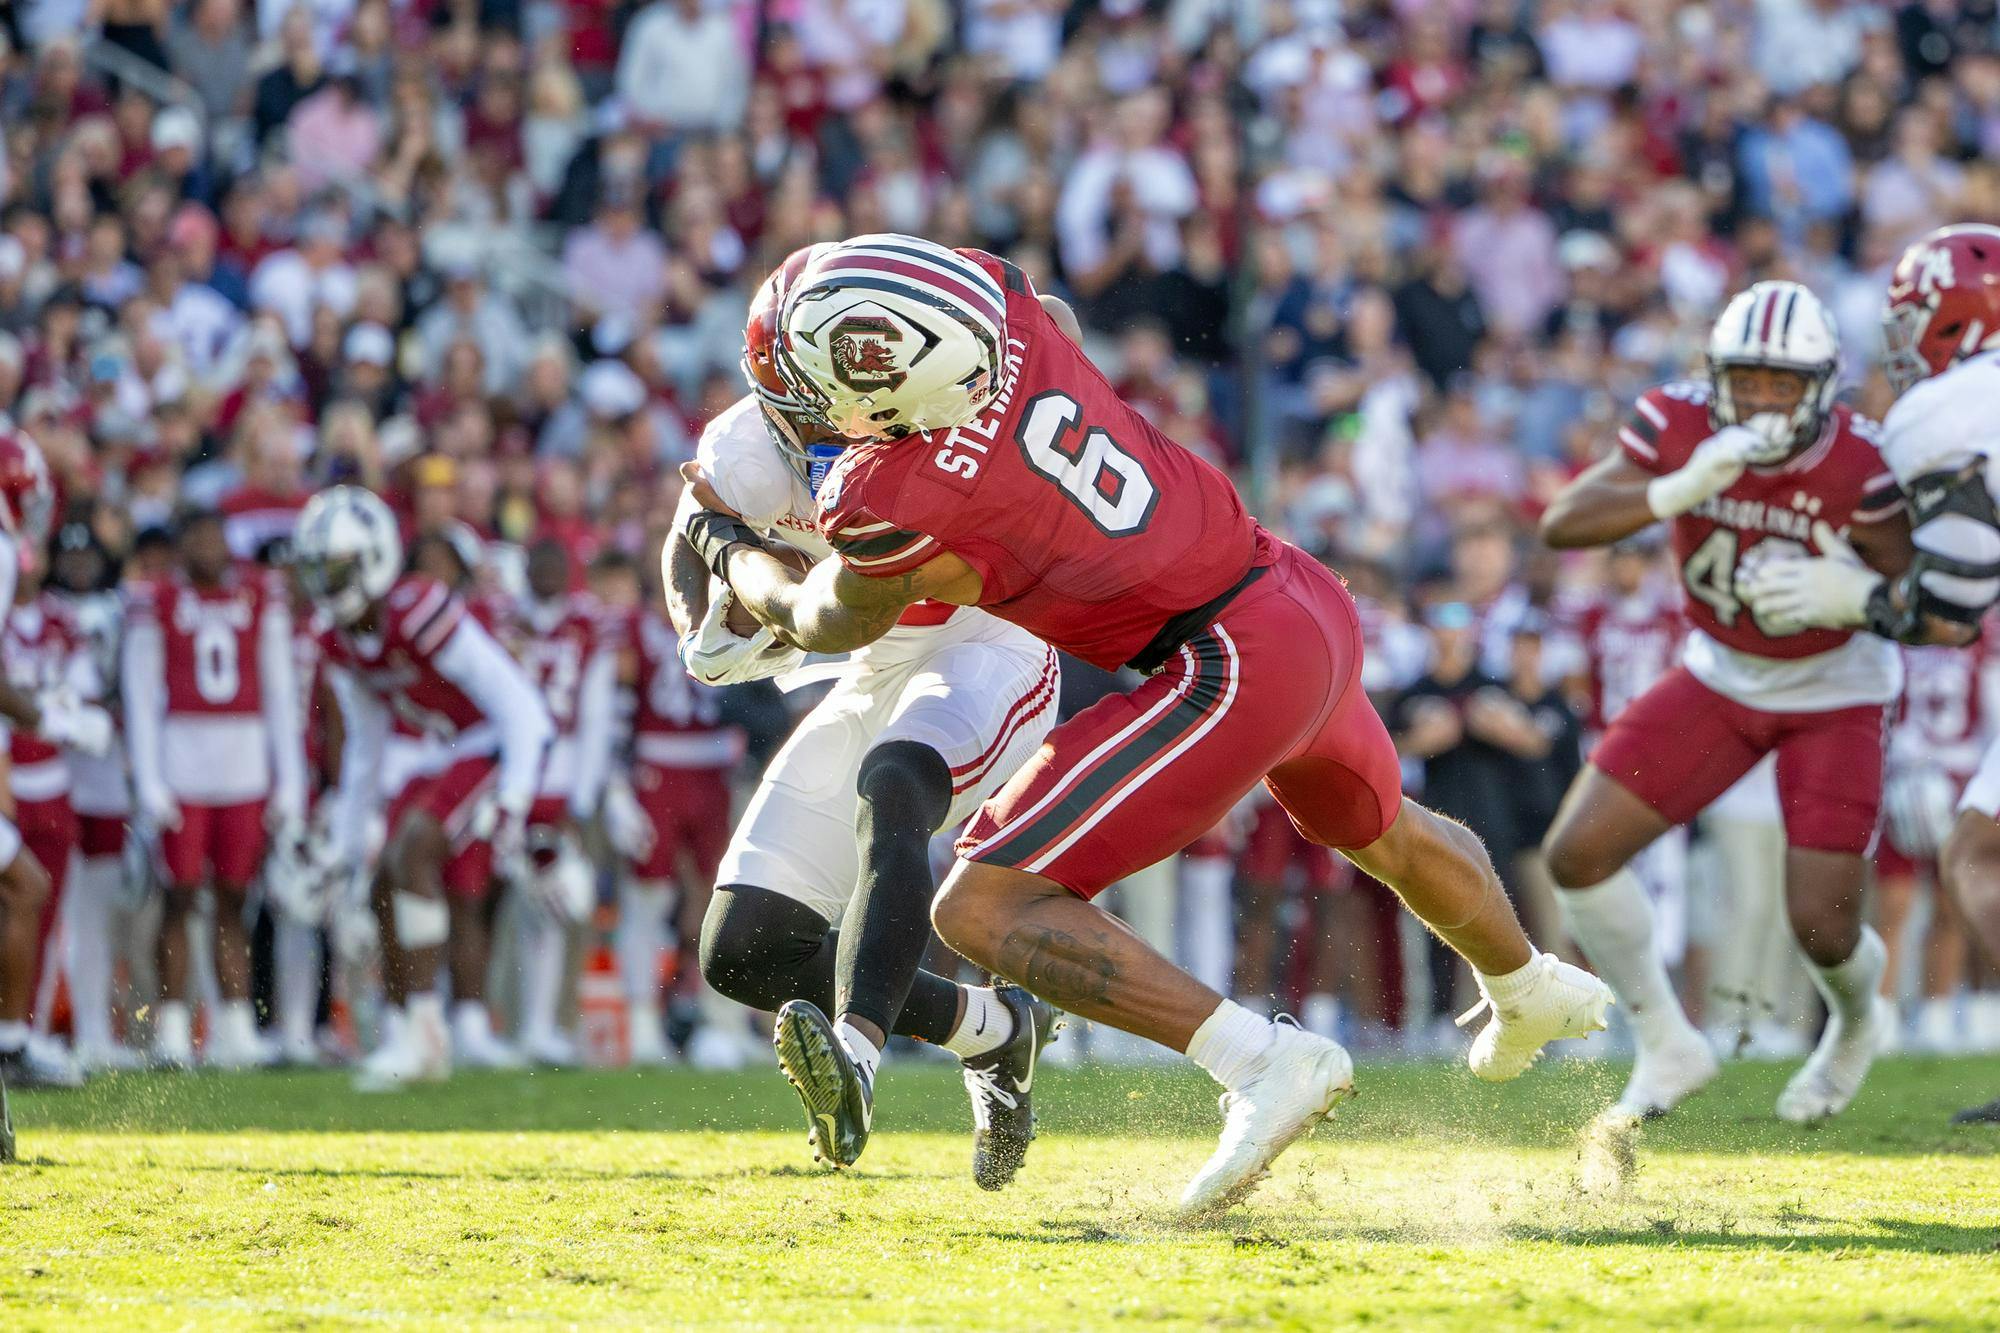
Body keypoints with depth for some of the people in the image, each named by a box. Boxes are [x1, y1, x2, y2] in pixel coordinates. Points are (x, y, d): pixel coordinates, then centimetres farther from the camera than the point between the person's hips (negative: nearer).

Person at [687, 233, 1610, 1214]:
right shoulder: (1000, 297, -7)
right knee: (1384, 833, 38)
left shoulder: (893, 512, -22)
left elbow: (828, 623, 4)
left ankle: (1261, 1060, -15)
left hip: (1228, 670, -8)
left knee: (982, 908, -9)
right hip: (1315, 608, 8)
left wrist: (722, 540, 22)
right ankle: (1531, 994, 65)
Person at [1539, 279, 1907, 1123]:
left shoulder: (1858, 465, -26)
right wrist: (1678, 491, -40)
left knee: (1823, 931, -10)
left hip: (1834, 694, -3)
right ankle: (1668, 1049, 13)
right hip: (1722, 677, 3)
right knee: (1577, 857, -8)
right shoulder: (1680, 426, -19)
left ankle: (1856, 1026, 30)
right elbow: (1561, 524, -25)